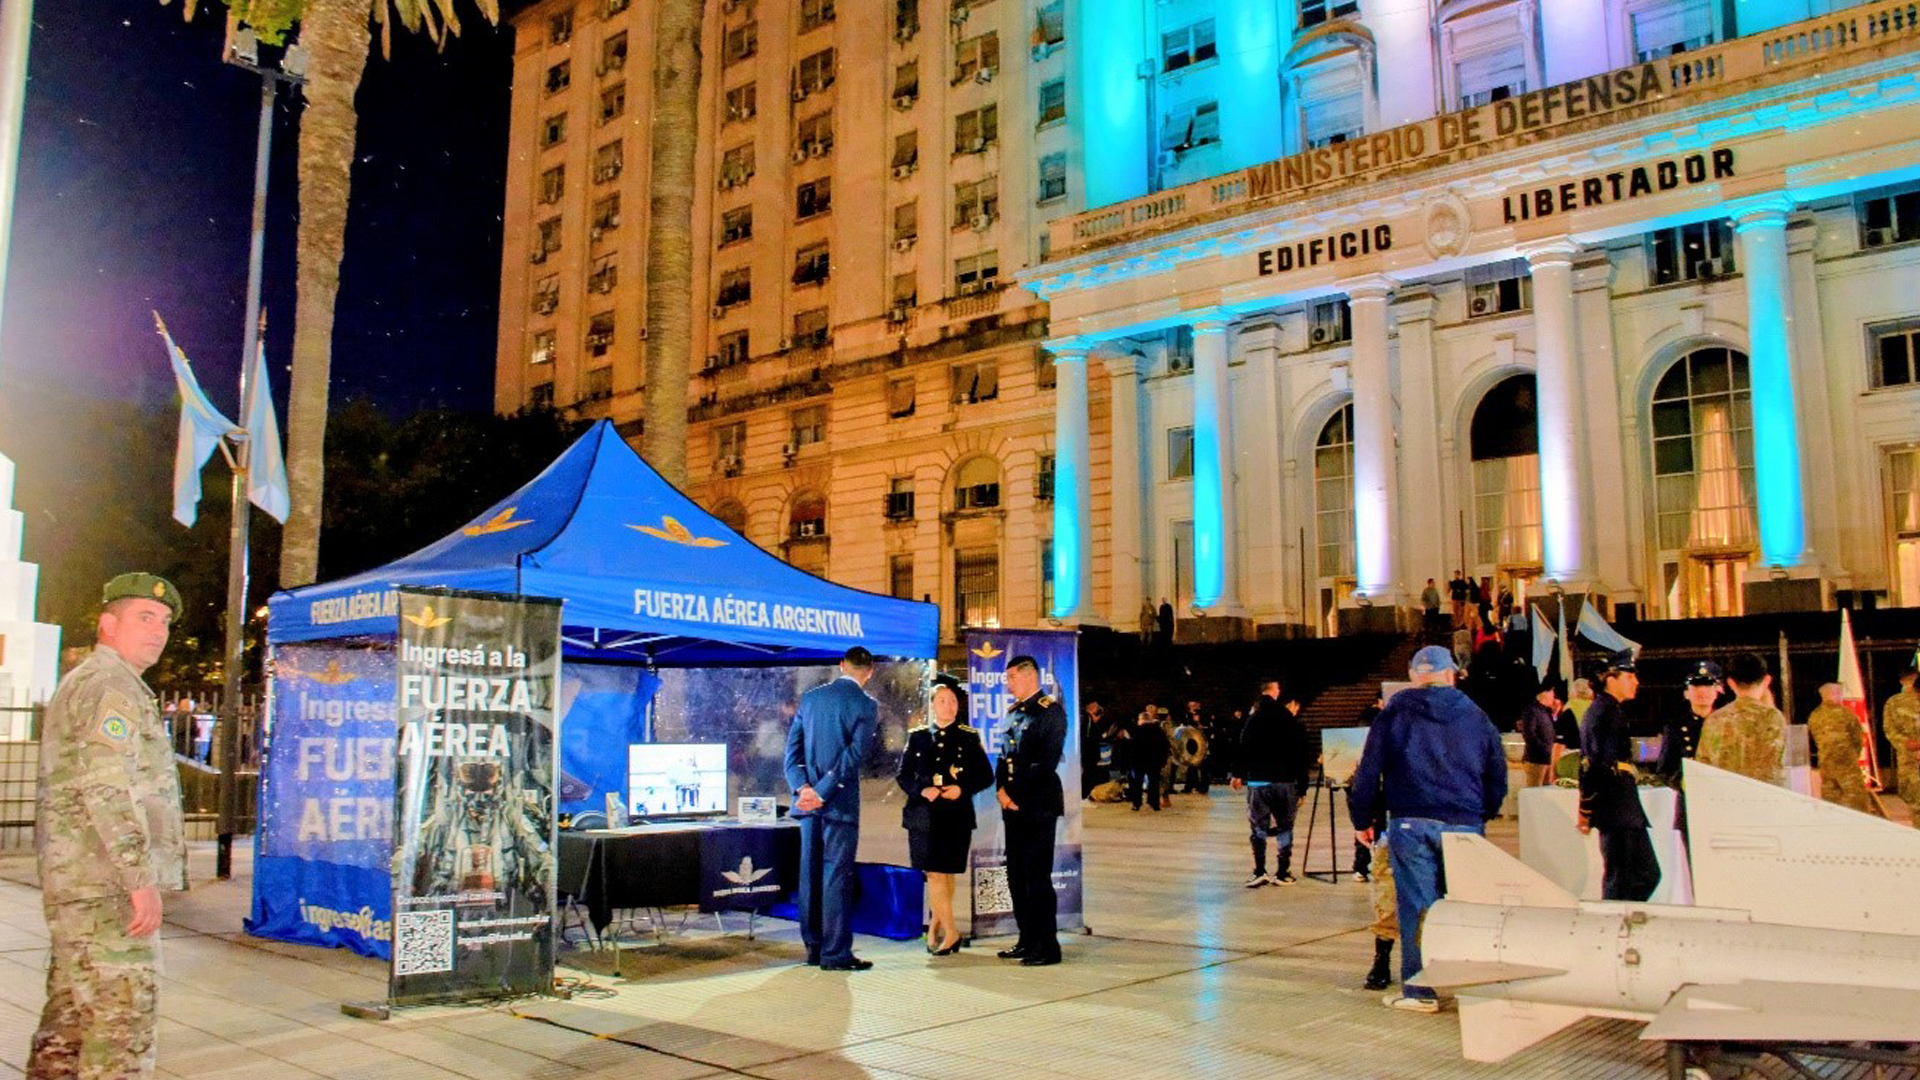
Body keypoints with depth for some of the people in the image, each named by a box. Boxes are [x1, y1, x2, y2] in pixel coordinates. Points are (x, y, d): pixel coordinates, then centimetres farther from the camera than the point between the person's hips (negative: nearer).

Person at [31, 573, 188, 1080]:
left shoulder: (83, 683, 22)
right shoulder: (110, 686, -12)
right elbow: (107, 788, -23)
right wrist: (143, 878, -24)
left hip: (78, 885, 10)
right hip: (107, 885, -10)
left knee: (71, 1015, 14)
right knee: (123, 1017, -8)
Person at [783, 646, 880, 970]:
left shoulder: (810, 697, 9)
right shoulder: (867, 706, -7)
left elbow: (792, 746, 4)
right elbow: (855, 753, -15)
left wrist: (802, 787, -4)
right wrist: (823, 793, -15)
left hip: (808, 801, 5)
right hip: (840, 803, -5)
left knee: (810, 874, 12)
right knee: (837, 875, -2)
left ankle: (814, 947, 19)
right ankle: (835, 953, 0)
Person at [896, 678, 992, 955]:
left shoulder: (969, 739, 6)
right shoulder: (917, 737, 9)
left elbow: (986, 775, 5)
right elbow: (903, 775, 7)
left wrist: (962, 789, -11)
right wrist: (922, 791, -11)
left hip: (956, 815, 0)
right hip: (924, 815, 0)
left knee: (946, 874, 4)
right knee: (934, 874, -3)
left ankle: (936, 926, 17)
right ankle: (950, 931, 7)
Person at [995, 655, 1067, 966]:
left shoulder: (1051, 711, -7)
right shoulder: (1013, 712, 17)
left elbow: (1047, 762, -13)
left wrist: (1019, 795, -13)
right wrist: (1002, 789, 1)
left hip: (1039, 806, -8)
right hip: (1013, 807, 8)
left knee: (1038, 877, -6)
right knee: (1017, 876, 11)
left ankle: (1047, 946, 1)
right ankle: (1028, 940, 21)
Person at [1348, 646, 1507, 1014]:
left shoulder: (1394, 714, 7)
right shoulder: (1476, 717, 12)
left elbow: (1368, 772, 5)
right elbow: (1498, 776, 15)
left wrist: (1361, 820, 13)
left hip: (1410, 824, -1)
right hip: (1464, 826, 1)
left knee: (1415, 906, 2)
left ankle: (1419, 990, 5)